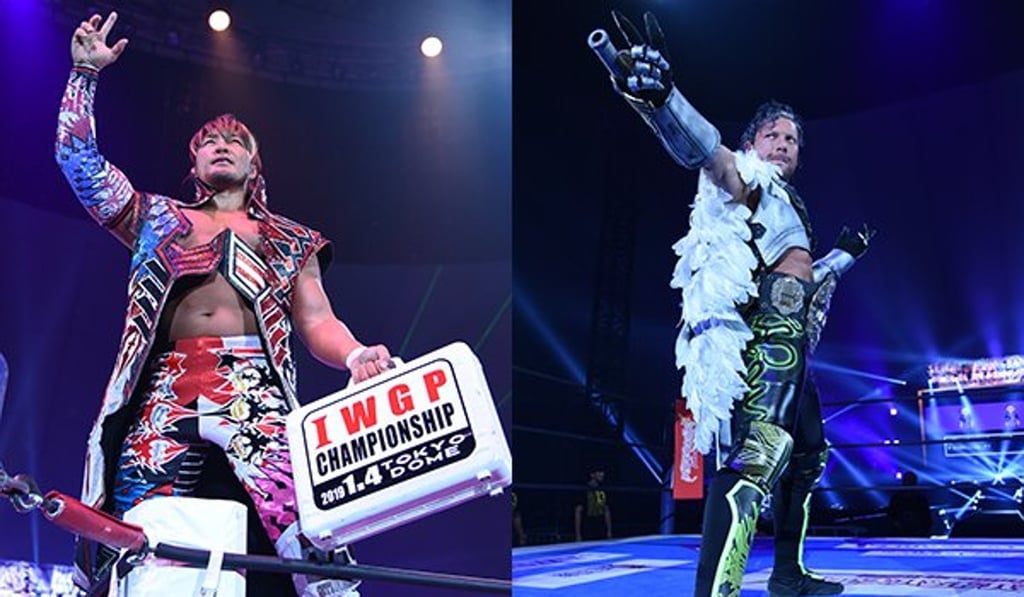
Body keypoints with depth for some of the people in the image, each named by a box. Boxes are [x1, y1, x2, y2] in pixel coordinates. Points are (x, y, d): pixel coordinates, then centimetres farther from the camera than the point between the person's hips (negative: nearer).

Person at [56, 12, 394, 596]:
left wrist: (356, 355, -7)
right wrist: (85, 74, 18)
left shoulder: (291, 240, 24)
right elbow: (80, 160, 24)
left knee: (306, 536, -21)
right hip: (167, 394, 2)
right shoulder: (159, 220, 28)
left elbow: (318, 322, 14)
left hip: (256, 393, -1)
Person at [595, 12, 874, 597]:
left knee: (808, 452, 20)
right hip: (766, 335, -11)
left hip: (788, 348, 11)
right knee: (755, 458, -26)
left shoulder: (786, 206, 31)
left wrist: (847, 254, 53)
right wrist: (660, 96, -38)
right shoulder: (747, 179, 6)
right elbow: (705, 150, -19)